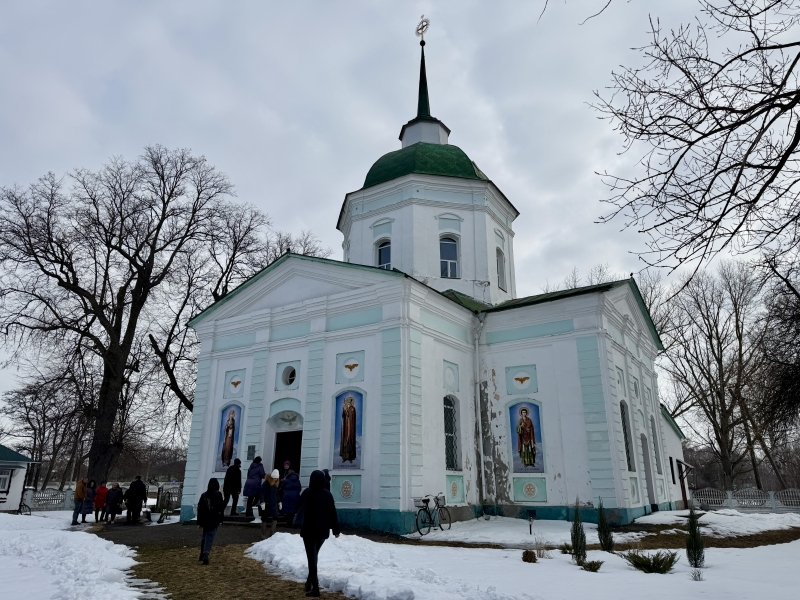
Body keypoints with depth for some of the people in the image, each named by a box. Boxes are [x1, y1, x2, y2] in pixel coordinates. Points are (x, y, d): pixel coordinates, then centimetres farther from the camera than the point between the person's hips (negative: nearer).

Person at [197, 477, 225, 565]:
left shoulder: (203, 495, 4)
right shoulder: (218, 494, -8)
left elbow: (199, 508, 7)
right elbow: (221, 508, -4)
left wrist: (199, 522, 14)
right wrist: (221, 519, 7)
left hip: (204, 520, 5)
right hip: (214, 520, -5)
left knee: (204, 536, 20)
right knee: (210, 537, -5)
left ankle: (202, 555, 29)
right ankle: (205, 555, -20)